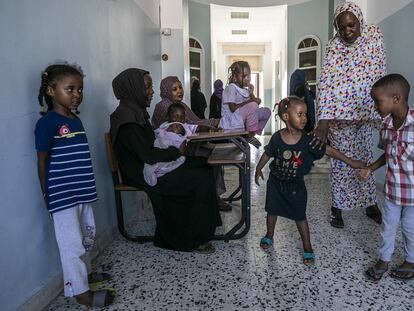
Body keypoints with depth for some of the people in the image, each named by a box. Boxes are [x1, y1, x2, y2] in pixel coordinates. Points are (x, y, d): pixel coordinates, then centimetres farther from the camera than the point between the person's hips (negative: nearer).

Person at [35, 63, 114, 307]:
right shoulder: (47, 123, -13)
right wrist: (48, 195, -6)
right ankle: (80, 290, 17)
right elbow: (42, 162, -10)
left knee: (88, 236, 20)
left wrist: (87, 187, 15)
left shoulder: (76, 121, 10)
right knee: (73, 243, 3)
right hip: (63, 196, -8)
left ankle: (85, 273, 41)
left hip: (82, 192, 8)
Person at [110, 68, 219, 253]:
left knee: (202, 164, 5)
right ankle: (193, 239, 0)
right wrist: (177, 151, -13)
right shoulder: (126, 118, -21)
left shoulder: (135, 111, 10)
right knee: (201, 180, -14)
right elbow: (147, 155, -26)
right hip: (143, 174, -10)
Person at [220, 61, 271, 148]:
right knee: (252, 105, -29)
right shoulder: (231, 88, -12)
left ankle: (251, 134, 3)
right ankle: (250, 135, -16)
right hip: (231, 123, -9)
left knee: (266, 111, 4)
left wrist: (254, 100, -9)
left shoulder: (245, 90, 15)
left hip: (242, 120, 9)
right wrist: (250, 101, -18)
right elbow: (233, 108, -21)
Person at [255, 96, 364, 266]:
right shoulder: (277, 137, -18)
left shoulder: (307, 141, -20)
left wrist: (351, 162, -14)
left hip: (296, 185, -1)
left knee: (300, 216, 7)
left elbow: (330, 151, -14)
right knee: (272, 210, 17)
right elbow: (268, 154, -1)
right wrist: (258, 169, 10)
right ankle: (269, 236, 42)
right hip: (276, 182, 1)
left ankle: (308, 248, 22)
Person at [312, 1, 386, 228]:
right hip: (340, 115, -4)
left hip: (366, 112, 4)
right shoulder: (334, 47, -12)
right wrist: (323, 121, -33)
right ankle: (337, 206, 18)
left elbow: (379, 72, 9)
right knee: (342, 161, 2)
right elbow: (326, 83, -22)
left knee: (365, 157, 14)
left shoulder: (374, 35, 1)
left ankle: (371, 203, 29)